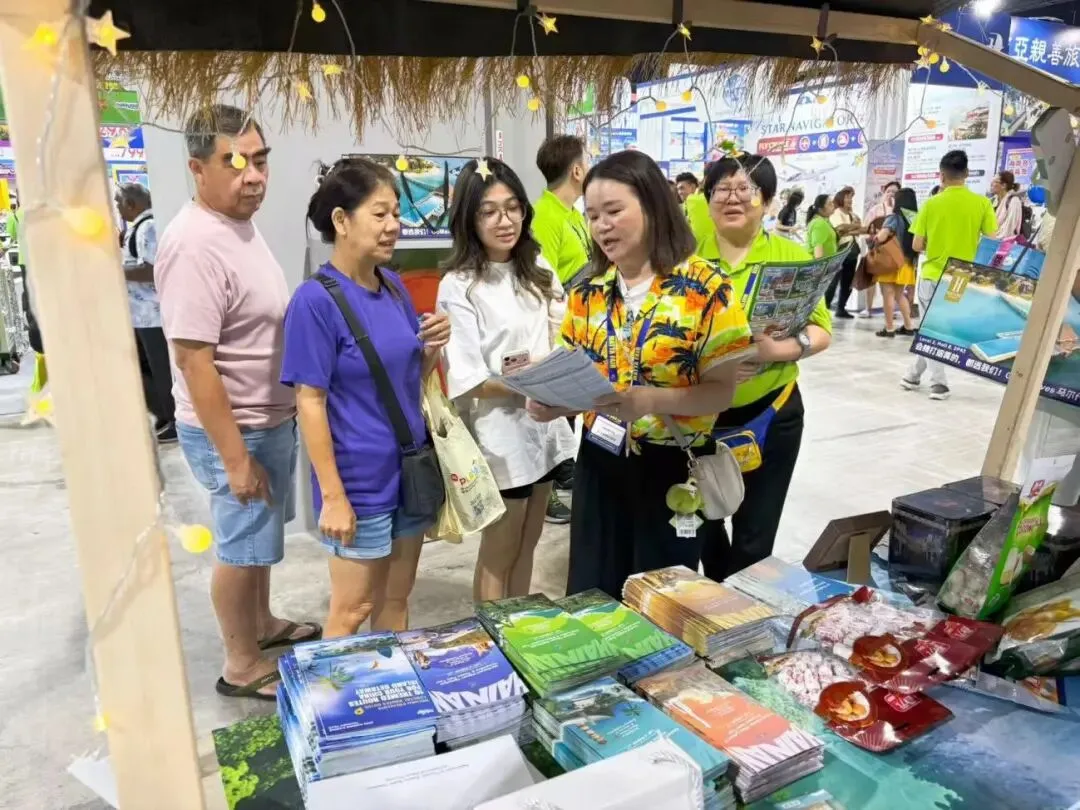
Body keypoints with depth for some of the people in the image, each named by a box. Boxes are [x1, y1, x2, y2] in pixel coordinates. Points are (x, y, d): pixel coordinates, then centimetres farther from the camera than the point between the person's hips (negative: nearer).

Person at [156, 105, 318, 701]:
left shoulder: (241, 223, 6)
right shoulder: (195, 245, -25)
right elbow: (194, 361, -26)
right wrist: (235, 457, -24)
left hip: (269, 417, 9)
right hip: (234, 428, -9)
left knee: (258, 536, 24)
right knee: (241, 547, 7)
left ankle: (262, 625, 44)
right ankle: (242, 666, 26)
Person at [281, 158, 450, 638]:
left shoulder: (393, 286, 4)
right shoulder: (316, 300, -16)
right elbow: (310, 403, -16)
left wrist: (434, 346, -9)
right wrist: (333, 496, -17)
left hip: (410, 467, 7)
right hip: (360, 481, -6)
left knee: (395, 601, 19)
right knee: (351, 611, 9)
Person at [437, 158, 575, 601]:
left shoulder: (537, 269, 7)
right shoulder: (459, 285, -13)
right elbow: (469, 381, -17)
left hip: (544, 424, 6)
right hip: (498, 434, -6)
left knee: (526, 546, 19)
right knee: (499, 553, 9)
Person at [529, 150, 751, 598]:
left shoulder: (705, 288, -11)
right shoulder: (587, 292, 4)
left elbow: (722, 390, -13)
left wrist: (648, 400, -29)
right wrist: (552, 401, -12)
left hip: (674, 468, -4)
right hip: (600, 465, 4)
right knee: (590, 597, 12)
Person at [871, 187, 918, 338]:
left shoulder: (894, 217, -12)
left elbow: (881, 238, -22)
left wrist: (876, 236, -2)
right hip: (908, 262, 6)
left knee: (888, 294, 0)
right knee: (899, 294, 18)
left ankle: (889, 329, 0)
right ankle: (908, 326, 18)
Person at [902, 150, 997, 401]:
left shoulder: (931, 203, -6)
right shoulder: (981, 203, -5)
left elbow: (917, 245, -4)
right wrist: (969, 250, 15)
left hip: (933, 274, -1)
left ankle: (939, 383, 10)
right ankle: (915, 375, 20)